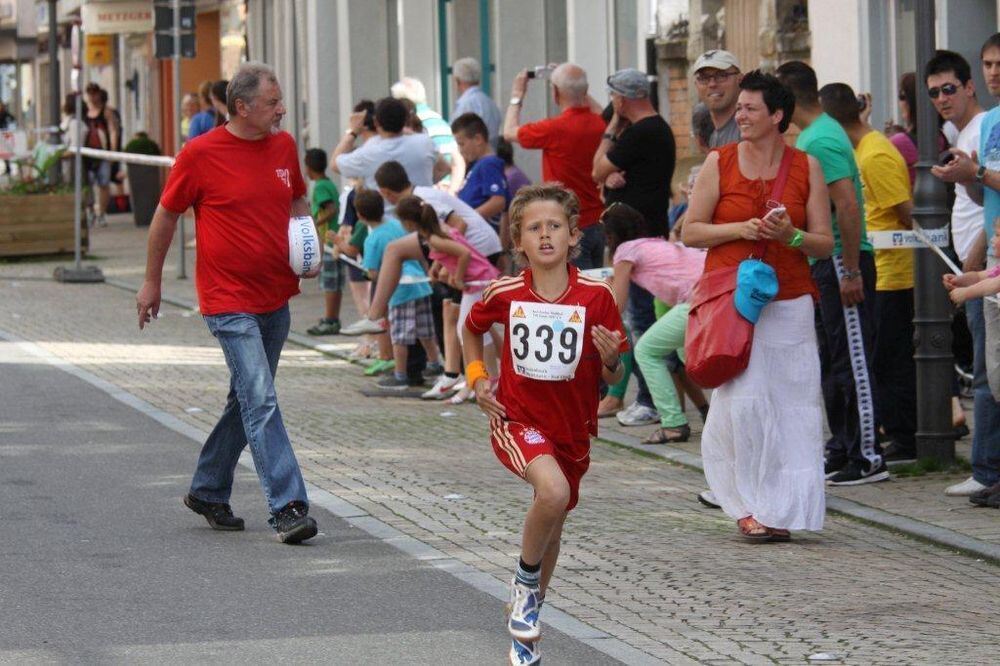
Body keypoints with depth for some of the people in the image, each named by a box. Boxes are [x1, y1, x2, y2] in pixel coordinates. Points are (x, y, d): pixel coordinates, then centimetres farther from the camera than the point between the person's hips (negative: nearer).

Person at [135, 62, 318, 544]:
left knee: (247, 400, 17)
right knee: (260, 402, -14)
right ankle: (287, 508, -18)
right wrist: (152, 281, 7)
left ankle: (208, 491, 33)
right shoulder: (200, 154, -10)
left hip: (276, 296, 7)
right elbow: (166, 215, 1)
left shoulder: (284, 146, 6)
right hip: (229, 301, -7)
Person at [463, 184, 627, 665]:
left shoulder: (596, 296, -9)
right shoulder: (505, 295, -8)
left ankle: (525, 618, 37)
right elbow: (472, 328, 15)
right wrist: (477, 379, 3)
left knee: (553, 523, 15)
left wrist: (611, 360, -24)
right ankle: (525, 580, -4)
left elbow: (612, 380, -3)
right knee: (553, 491, -30)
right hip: (517, 419, -3)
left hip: (573, 427, 3)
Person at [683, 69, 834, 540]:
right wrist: (740, 229, -10)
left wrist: (790, 236, -13)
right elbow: (691, 232, 5)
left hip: (789, 302, 1)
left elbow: (824, 243, 7)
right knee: (743, 401, -10)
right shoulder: (720, 162, 5)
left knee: (790, 404, -4)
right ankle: (749, 506, -1)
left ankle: (778, 509, 2)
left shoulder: (806, 167, 7)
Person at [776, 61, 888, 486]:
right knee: (834, 360, 15)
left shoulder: (821, 141, -17)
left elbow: (849, 207, -24)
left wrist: (851, 272, -24)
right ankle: (841, 450, 22)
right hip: (824, 263, 10)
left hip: (842, 263, -10)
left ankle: (867, 458, -4)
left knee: (852, 361, -6)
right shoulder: (810, 135, 14)